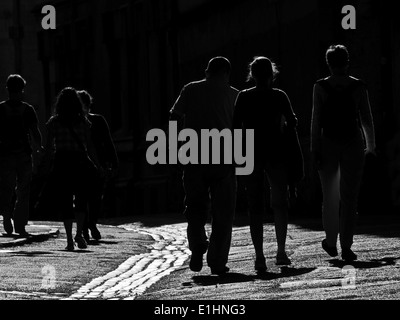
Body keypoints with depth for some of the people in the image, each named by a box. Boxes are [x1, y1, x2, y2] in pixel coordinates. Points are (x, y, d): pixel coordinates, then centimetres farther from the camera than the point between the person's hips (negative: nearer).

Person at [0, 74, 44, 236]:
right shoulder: (27, 109, -2)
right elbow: (35, 132, -3)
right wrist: (38, 147, 15)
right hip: (24, 154, 0)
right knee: (23, 191, 9)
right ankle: (20, 225, 7)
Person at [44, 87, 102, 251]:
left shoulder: (54, 122, -1)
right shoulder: (83, 122, -1)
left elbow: (49, 149, -2)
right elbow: (89, 147, -1)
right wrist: (98, 166, 6)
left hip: (61, 163, 0)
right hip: (79, 163, 0)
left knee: (65, 202, 5)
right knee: (81, 200, 12)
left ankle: (70, 239, -1)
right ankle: (79, 234, -5)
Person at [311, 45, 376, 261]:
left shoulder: (321, 87, -3)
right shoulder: (358, 87, -1)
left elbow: (316, 121, -5)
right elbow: (367, 120, 4)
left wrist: (315, 149, -3)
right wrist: (370, 145, 16)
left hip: (328, 145, 0)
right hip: (353, 144, 0)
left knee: (330, 196, 14)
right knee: (349, 197, 1)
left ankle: (331, 242, 21)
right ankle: (346, 247, -5)